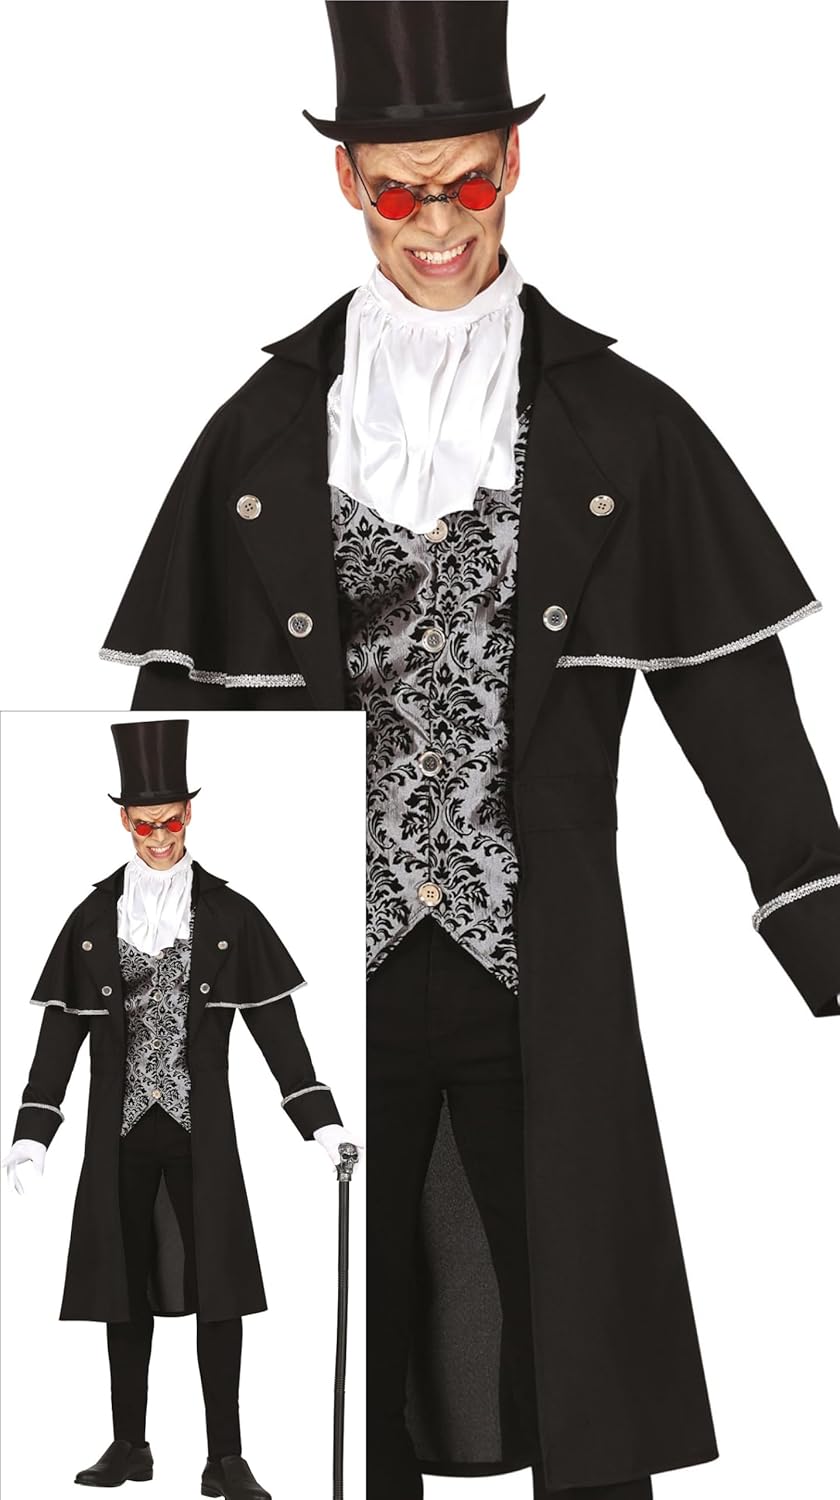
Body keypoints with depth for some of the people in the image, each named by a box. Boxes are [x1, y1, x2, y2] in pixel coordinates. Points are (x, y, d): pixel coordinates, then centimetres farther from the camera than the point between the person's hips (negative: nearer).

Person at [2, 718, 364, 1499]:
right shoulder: (92, 920, 3)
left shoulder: (230, 916, 0)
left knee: (218, 1290, -3)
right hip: (121, 1132, 2)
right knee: (125, 1288, 8)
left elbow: (277, 1026, 0)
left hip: (201, 1129, -1)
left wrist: (323, 1121, -6)